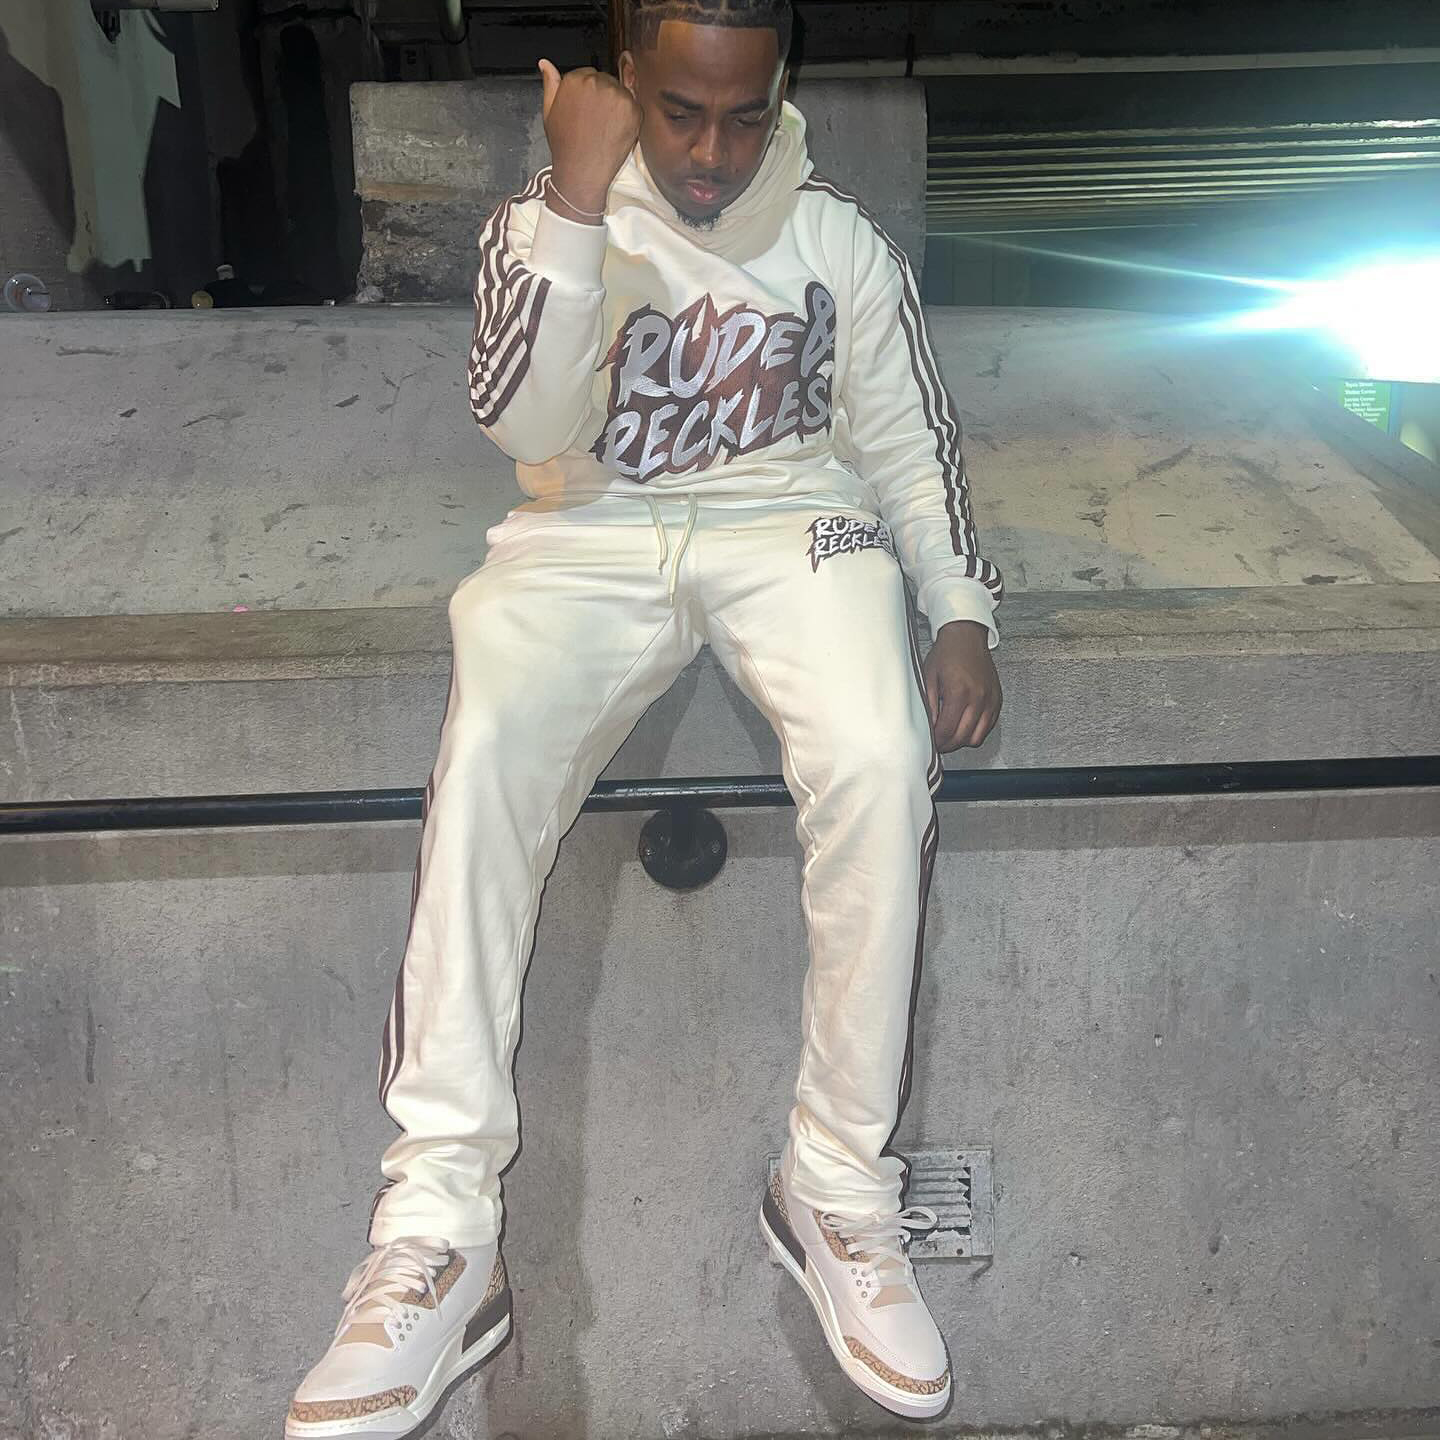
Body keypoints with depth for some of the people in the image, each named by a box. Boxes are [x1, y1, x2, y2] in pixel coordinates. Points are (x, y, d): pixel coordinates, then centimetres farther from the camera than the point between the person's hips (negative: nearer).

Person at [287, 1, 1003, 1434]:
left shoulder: (840, 237, 7)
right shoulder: (542, 219, 3)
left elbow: (906, 437, 11)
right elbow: (526, 425, -12)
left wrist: (961, 607, -2)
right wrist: (576, 201, -18)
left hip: (790, 521, 1)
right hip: (594, 533, 0)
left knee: (880, 765, -31)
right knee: (485, 753, -32)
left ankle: (839, 1183, -17)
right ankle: (437, 1229, -28)